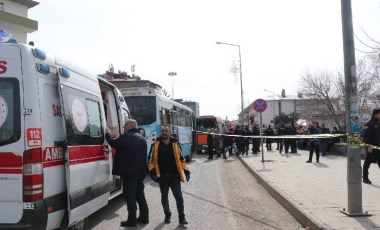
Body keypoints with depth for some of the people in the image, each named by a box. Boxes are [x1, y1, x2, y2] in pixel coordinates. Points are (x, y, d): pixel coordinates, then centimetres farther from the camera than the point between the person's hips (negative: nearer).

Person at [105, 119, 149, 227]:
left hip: (129, 172, -8)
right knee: (140, 195, 16)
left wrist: (107, 133, 8)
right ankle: (144, 217, 20)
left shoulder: (126, 137, -13)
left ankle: (132, 220, 0)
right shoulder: (142, 138, 16)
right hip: (140, 172, 8)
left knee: (130, 195, -3)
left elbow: (114, 143, -8)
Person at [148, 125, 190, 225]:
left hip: (174, 175, 0)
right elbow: (151, 160, 1)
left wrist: (186, 171, 4)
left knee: (179, 196, -2)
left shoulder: (175, 144, 5)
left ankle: (181, 217, 6)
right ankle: (167, 215, 29)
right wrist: (153, 172, -10)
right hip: (162, 176, 0)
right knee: (164, 197, 12)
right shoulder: (155, 145, 1)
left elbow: (181, 159, 9)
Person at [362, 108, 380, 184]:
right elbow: (365, 135, -18)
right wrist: (368, 145, -22)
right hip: (371, 147, -7)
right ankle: (365, 178, 13)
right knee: (368, 162, 2)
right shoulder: (369, 124, -13)